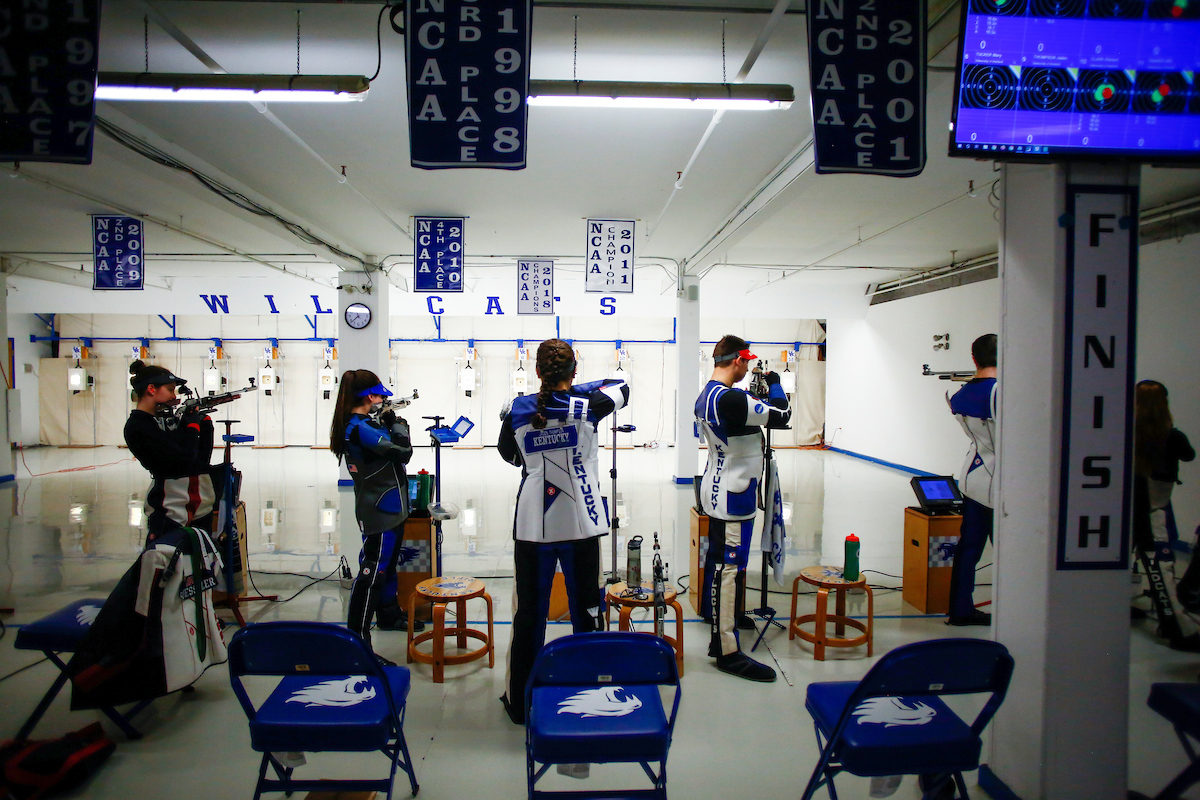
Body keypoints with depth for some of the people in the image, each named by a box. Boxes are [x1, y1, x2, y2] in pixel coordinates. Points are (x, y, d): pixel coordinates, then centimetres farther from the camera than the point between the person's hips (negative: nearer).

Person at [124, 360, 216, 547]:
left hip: (201, 509, 8)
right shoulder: (138, 427, -12)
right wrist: (193, 425, -6)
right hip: (171, 513, -8)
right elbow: (183, 461, -19)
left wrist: (204, 422, 5)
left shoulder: (167, 416, 12)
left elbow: (202, 460, 11)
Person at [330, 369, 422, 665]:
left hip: (390, 509, 11)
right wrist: (396, 424, -10)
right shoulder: (361, 429, -23)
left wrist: (389, 425, -1)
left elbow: (386, 447, 15)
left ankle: (388, 614, 43)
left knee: (388, 564, 24)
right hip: (380, 514, -11)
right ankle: (358, 642, -2)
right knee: (371, 573, -7)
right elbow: (403, 452, -25)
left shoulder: (356, 425, 9)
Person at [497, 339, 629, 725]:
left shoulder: (518, 409, -5)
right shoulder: (586, 406, -9)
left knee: (528, 612, 13)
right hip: (580, 523, -1)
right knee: (586, 610, 12)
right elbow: (621, 386, 10)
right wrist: (571, 388, 16)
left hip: (532, 526, 2)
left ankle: (520, 701, 25)